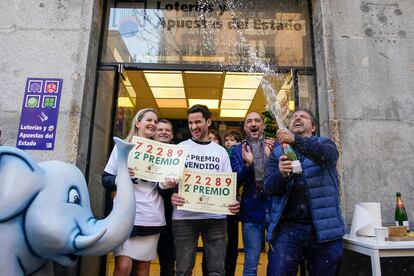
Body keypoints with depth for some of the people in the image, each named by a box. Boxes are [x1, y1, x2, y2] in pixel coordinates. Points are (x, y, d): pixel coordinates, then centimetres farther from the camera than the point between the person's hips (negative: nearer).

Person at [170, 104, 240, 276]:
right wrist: (172, 195, -18)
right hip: (185, 216, -1)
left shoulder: (221, 151, 11)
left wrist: (234, 202, -10)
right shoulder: (180, 148, 6)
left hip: (216, 217, 2)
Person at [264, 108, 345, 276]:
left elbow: (327, 155, -16)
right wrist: (281, 174, -24)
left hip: (323, 227, 0)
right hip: (287, 227, 0)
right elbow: (269, 186, -2)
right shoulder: (278, 152, 11)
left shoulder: (324, 143, 10)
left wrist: (296, 140, -31)